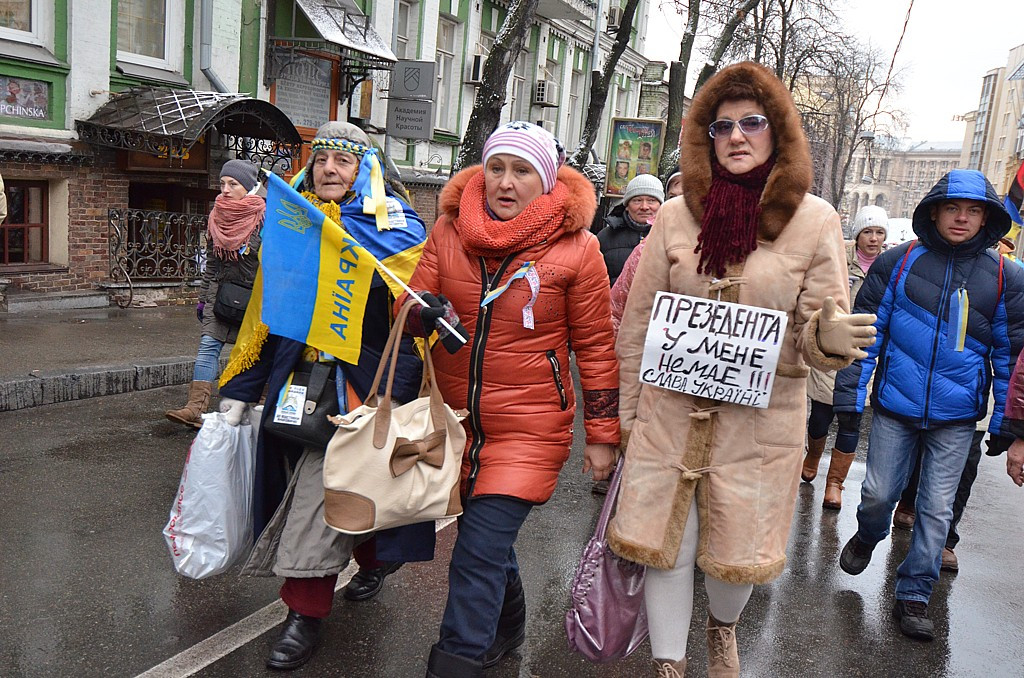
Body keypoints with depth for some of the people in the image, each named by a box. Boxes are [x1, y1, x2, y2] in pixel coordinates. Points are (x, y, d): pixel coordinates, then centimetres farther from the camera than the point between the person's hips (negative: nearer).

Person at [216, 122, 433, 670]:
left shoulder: (396, 229, -5)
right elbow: (264, 313, 14)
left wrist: (394, 400, -22)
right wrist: (237, 395, 14)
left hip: (358, 383, -6)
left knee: (322, 491, -10)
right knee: (309, 489, 13)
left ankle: (305, 613, 7)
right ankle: (376, 556, 39)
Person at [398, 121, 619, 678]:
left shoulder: (575, 248, -10)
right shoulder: (449, 230, -2)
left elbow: (595, 345, -4)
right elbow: (412, 305, 3)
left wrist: (601, 436, -1)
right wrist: (422, 314, -23)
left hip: (531, 428, -4)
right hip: (458, 419, 5)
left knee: (479, 553, -9)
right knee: (487, 538, 20)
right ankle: (508, 626, 46)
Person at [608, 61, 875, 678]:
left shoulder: (815, 220, -3)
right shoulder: (677, 215, 1)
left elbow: (819, 327, 0)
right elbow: (638, 320, 6)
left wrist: (830, 336, -25)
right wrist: (628, 409, 7)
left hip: (761, 419, -1)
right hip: (671, 411, 1)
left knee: (739, 551, 11)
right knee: (664, 545, 6)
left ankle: (723, 627, 46)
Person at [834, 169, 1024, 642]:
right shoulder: (899, 263, -2)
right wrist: (849, 391, -5)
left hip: (956, 416, 1)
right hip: (895, 407, 0)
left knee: (936, 508, 5)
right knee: (878, 492, 6)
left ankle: (914, 596, 21)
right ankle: (867, 537, 41)